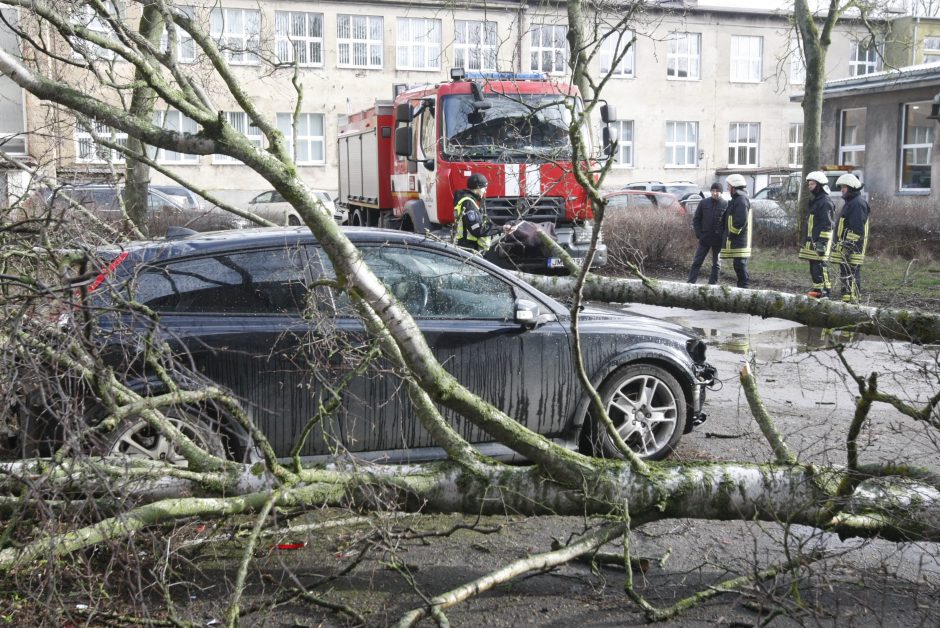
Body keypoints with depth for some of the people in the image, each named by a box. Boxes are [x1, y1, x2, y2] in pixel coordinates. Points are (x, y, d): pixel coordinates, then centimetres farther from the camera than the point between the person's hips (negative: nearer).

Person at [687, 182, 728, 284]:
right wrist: (698, 234, -3)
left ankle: (712, 283, 15)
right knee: (696, 262, 0)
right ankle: (691, 282, 2)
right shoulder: (704, 203, 3)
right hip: (704, 238, 1)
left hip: (718, 240, -1)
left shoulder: (726, 205, -2)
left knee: (716, 264, 8)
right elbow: (696, 219, 7)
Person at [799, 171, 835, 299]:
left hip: (820, 241, -10)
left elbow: (827, 225, -17)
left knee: (820, 267, -12)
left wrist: (822, 241, -21)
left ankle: (825, 292, -12)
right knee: (813, 268, 12)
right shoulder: (813, 201, 20)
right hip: (811, 241, 10)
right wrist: (806, 240, 26)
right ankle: (817, 290, 18)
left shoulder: (825, 202, -11)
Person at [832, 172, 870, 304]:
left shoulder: (858, 203, -13)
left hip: (853, 248, -11)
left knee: (851, 274, -11)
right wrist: (840, 244, 24)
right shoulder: (850, 202, 21)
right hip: (845, 247, 11)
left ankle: (852, 299, -11)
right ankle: (846, 299, 19)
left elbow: (857, 229, -21)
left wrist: (848, 244, -23)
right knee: (845, 274, 14)